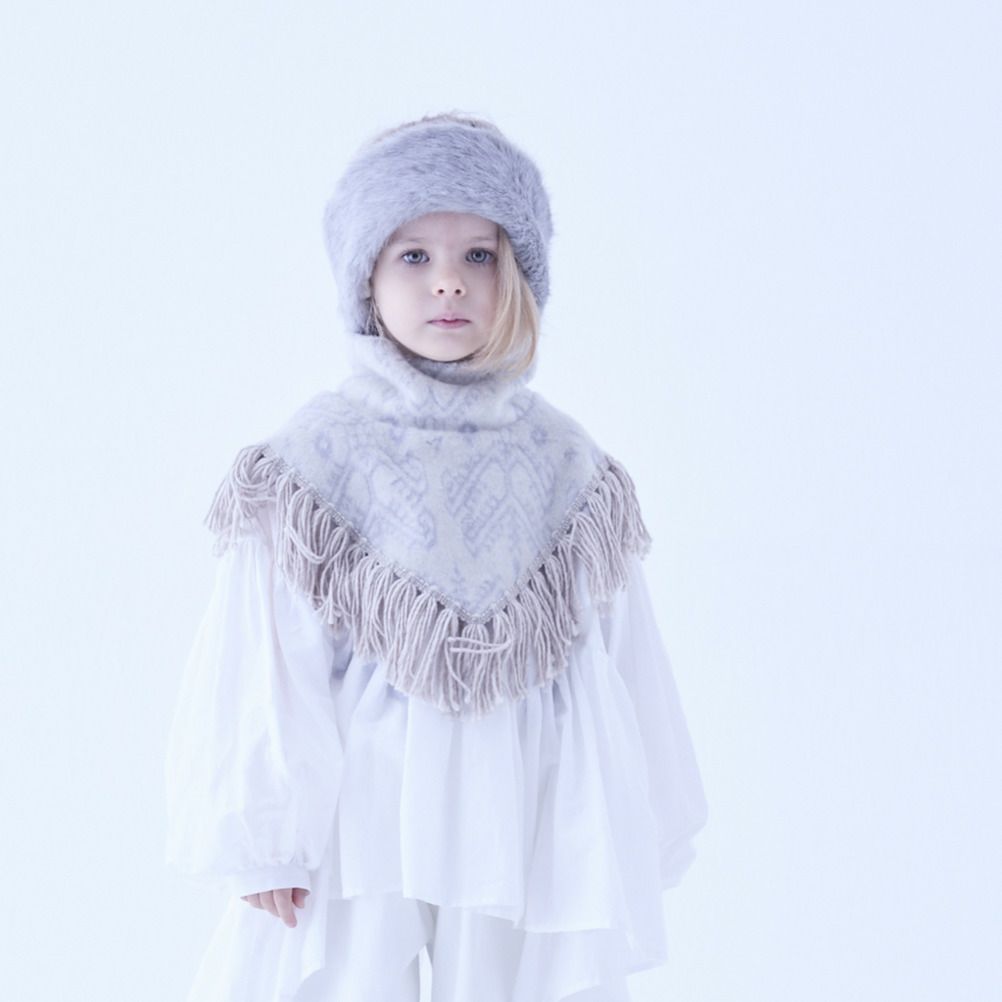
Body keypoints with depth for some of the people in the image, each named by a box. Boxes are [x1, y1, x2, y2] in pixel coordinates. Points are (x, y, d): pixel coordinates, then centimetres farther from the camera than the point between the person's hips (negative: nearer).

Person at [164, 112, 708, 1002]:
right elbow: (266, 661, -6)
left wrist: (637, 831, 8)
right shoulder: (315, 457, -6)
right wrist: (258, 837, -6)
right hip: (358, 821, -2)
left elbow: (617, 659, 5)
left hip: (527, 823, 2)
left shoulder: (567, 466, 1)